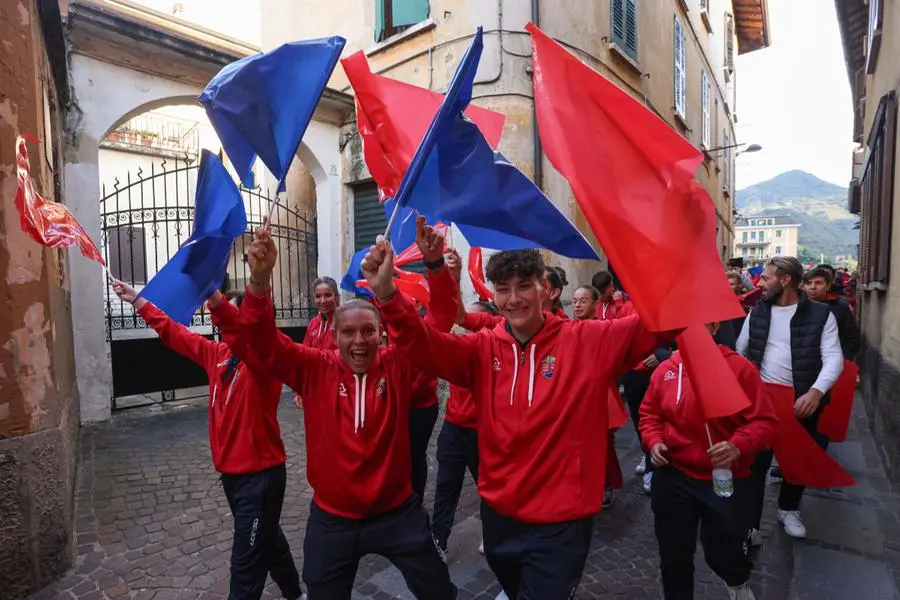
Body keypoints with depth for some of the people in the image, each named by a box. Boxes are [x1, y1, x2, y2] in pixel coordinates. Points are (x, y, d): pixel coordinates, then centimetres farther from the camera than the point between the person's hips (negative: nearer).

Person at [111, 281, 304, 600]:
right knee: (266, 538, 26)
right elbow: (175, 334, 14)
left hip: (260, 474, -9)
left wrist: (217, 303, -58)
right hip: (231, 471, 9)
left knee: (246, 561, 4)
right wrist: (137, 300, 18)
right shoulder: (218, 353, 3)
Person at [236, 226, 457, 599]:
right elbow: (262, 342, -22)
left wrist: (436, 264, -36)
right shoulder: (315, 369, -12)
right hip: (332, 517, 1)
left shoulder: (398, 365, -13)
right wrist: (260, 279, -39)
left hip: (397, 512, 0)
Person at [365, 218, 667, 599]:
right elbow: (422, 345, -20)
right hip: (499, 513, 5)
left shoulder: (587, 340, -13)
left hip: (561, 521, -4)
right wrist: (386, 293, -37)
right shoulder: (485, 348, -7)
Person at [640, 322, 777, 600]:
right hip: (672, 477, 2)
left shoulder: (739, 368, -13)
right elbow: (649, 413, 9)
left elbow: (765, 421, -13)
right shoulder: (665, 370, -3)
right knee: (673, 554, 15)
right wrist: (654, 442, -7)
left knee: (724, 550, 18)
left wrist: (739, 445, -30)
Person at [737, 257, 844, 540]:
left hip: (802, 401, -1)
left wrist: (816, 391, -28)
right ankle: (750, 524, 11)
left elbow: (834, 357, -14)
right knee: (755, 462, 2)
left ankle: (788, 509, 41)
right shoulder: (758, 311, 1)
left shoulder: (820, 314, -7)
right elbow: (740, 351, 10)